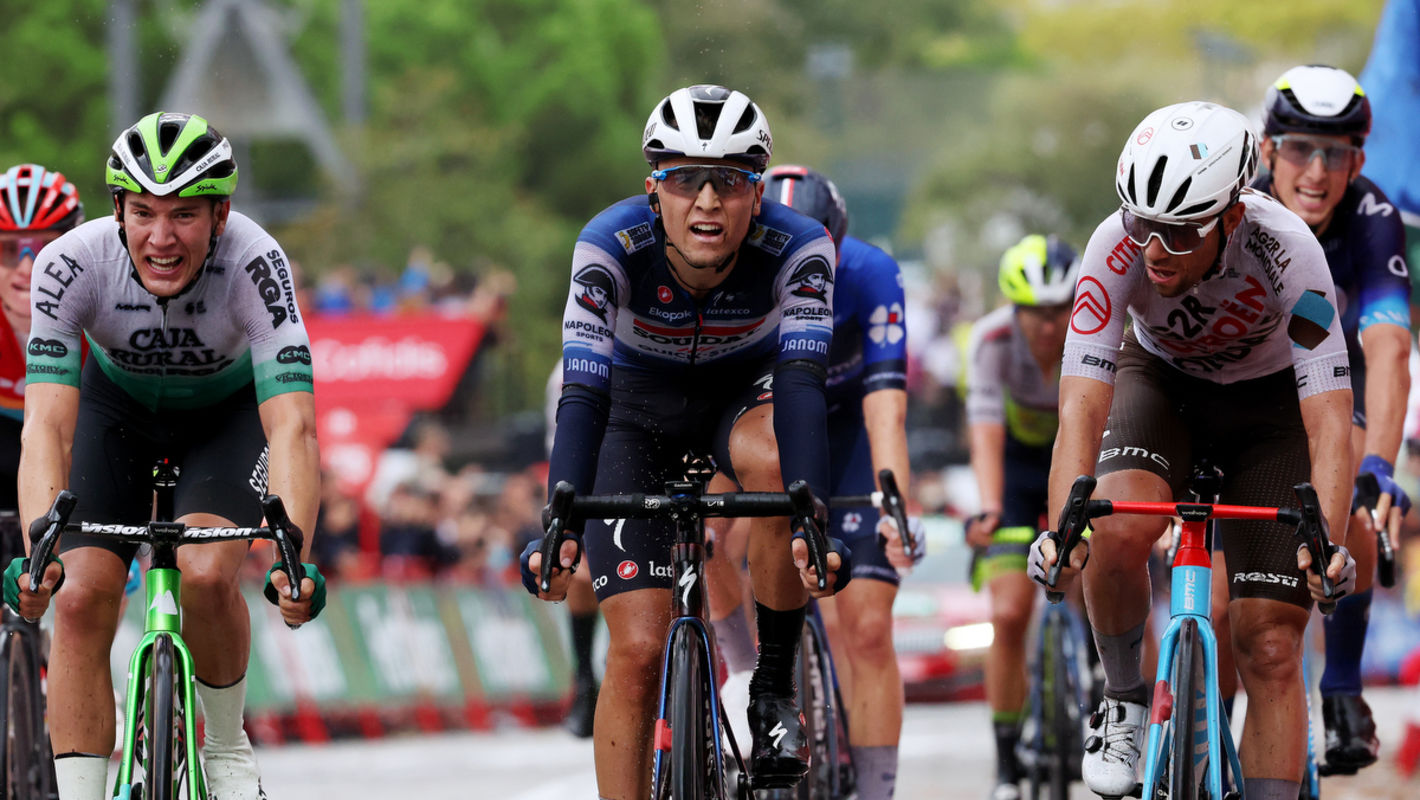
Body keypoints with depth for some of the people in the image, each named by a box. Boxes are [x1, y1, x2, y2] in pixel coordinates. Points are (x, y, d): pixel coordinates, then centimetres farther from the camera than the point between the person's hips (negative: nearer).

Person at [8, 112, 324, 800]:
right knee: (80, 598, -16)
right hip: (119, 407, 2)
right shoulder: (72, 265, -33)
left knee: (205, 574, -25)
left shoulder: (253, 264, -36)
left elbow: (292, 425, -43)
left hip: (228, 412, -1)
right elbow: (48, 424, -39)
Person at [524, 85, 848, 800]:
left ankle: (775, 687, -18)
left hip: (743, 394, 0)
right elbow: (582, 394, -36)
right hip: (640, 406, 0)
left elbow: (800, 387, -40)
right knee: (637, 649, -12)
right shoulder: (611, 245, -31)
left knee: (776, 463, -36)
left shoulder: (797, 249, -30)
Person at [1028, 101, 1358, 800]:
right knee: (1121, 530, -31)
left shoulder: (1286, 252, -36)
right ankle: (1123, 702, -5)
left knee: (1269, 648, -9)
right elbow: (1082, 404, -36)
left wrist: (1328, 542, -54)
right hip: (1162, 383, 1)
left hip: (1270, 401, -1)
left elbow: (1329, 419, -39)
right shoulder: (1118, 248, -32)